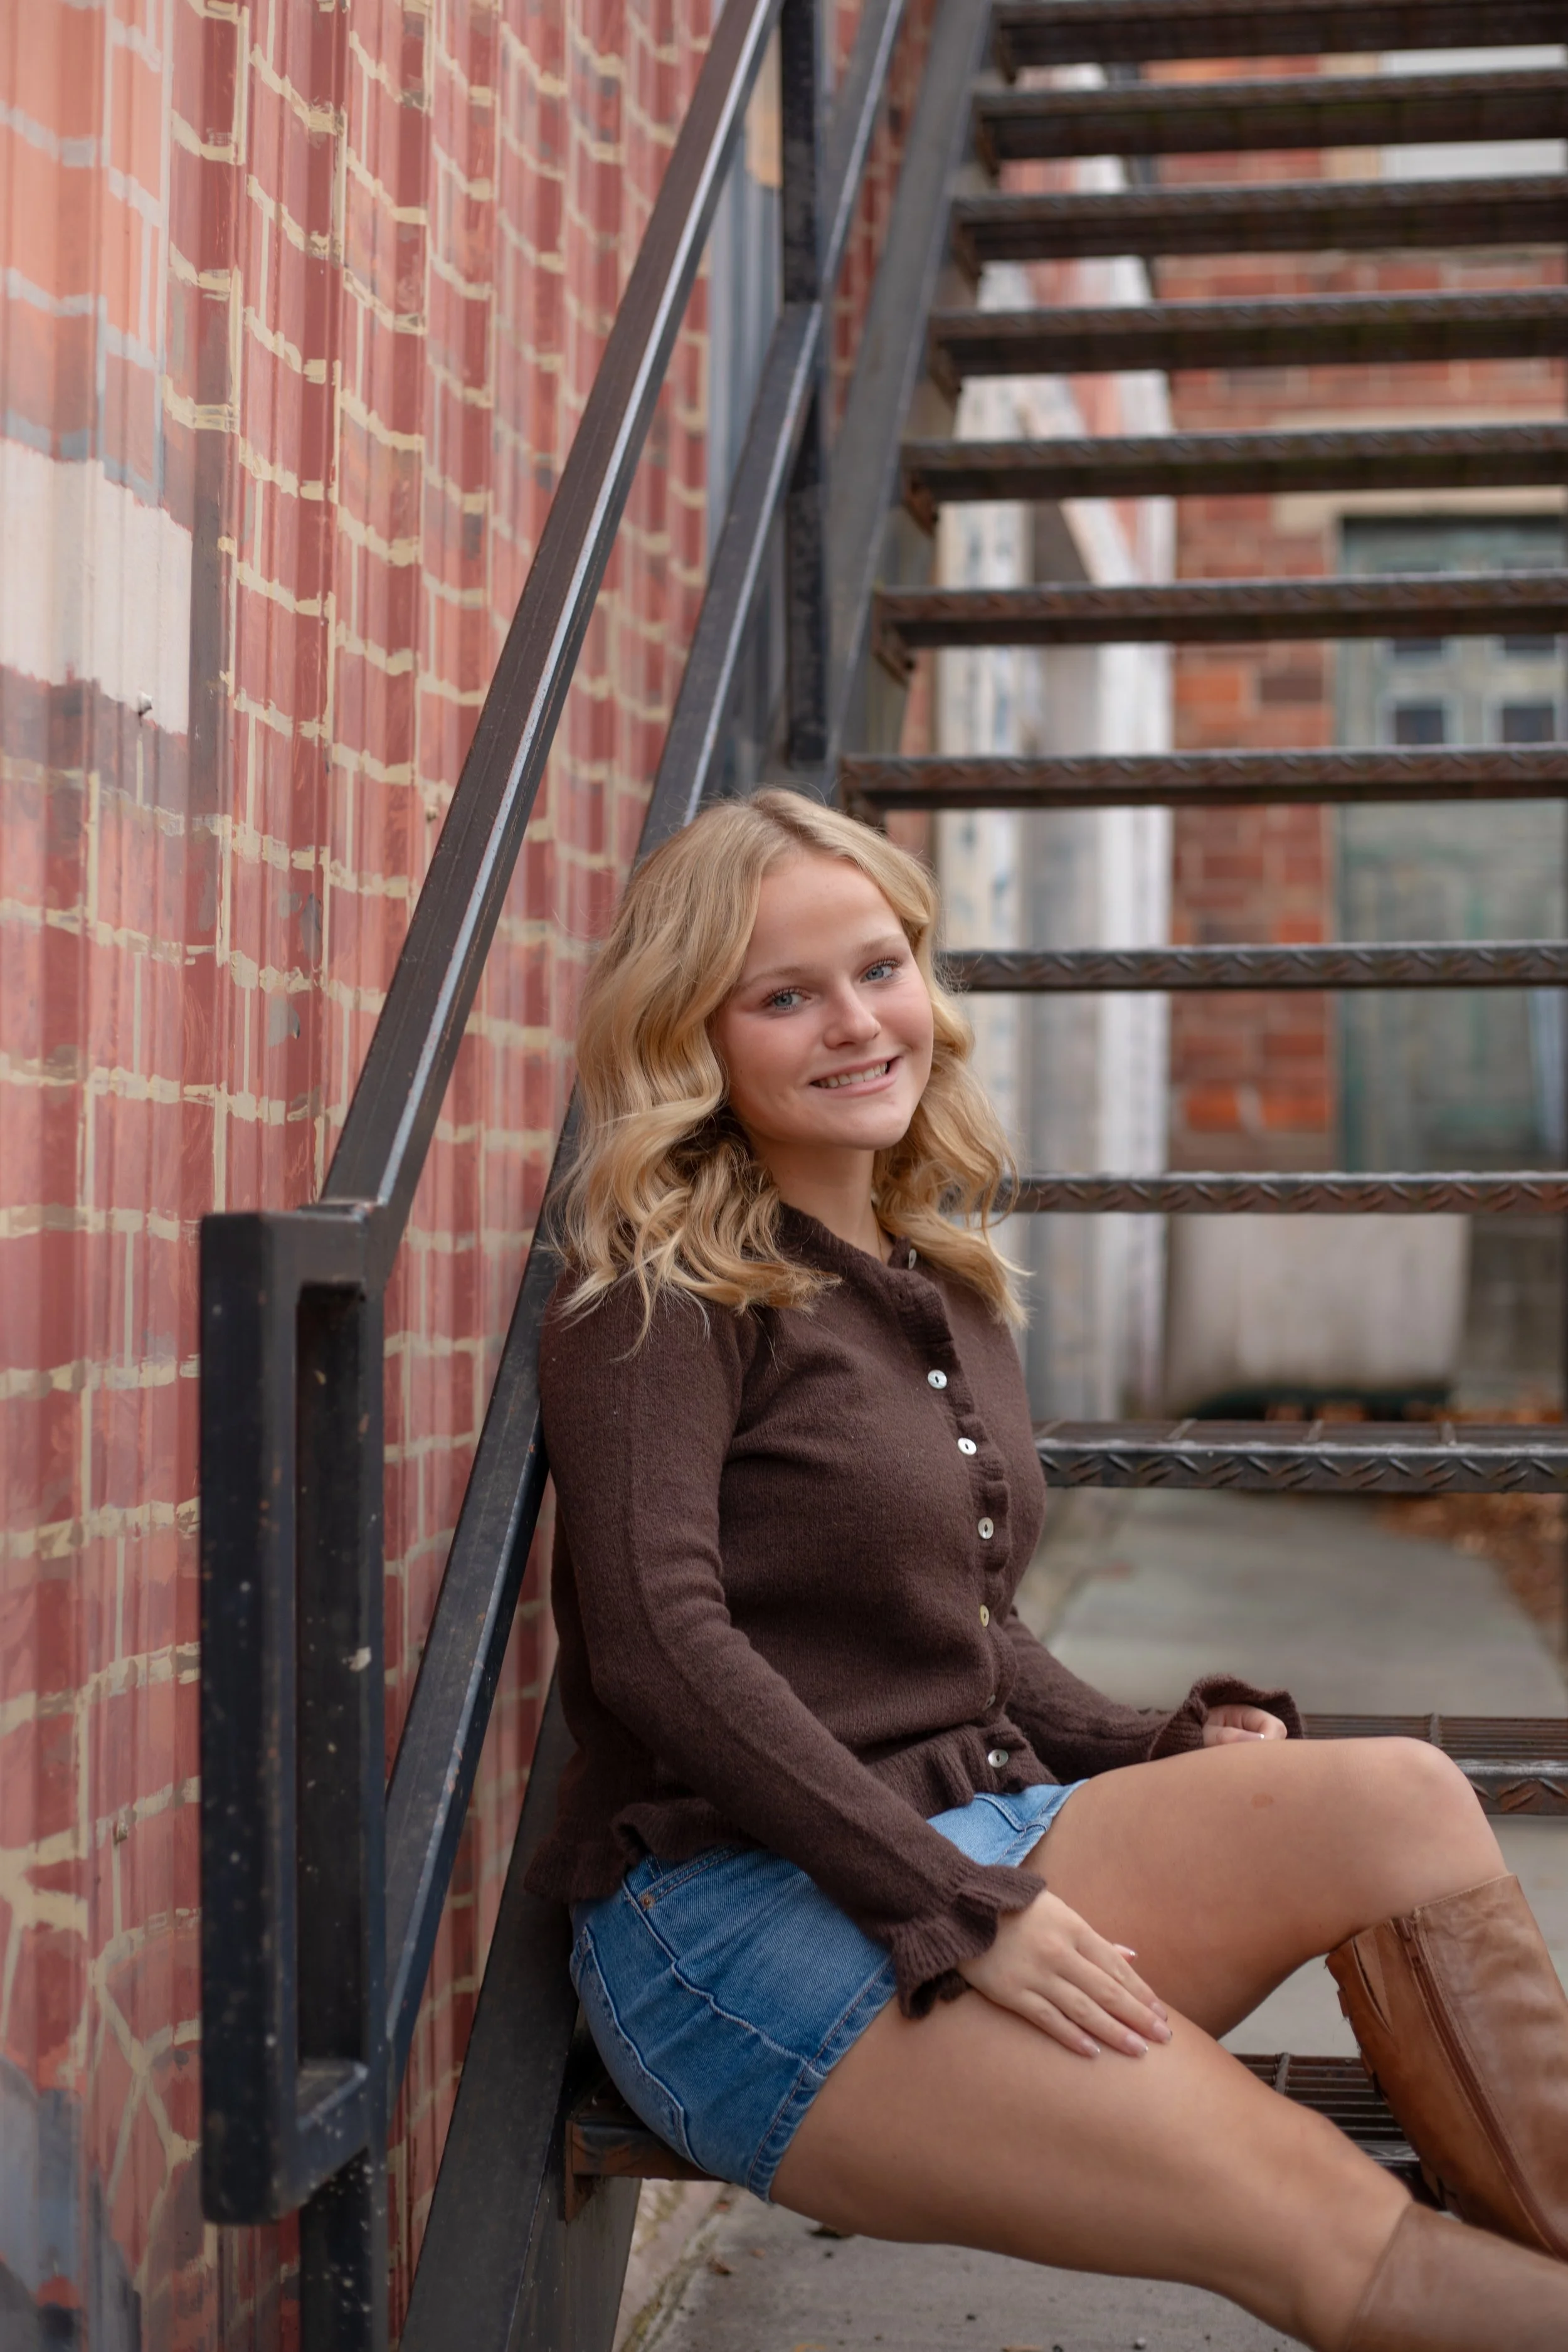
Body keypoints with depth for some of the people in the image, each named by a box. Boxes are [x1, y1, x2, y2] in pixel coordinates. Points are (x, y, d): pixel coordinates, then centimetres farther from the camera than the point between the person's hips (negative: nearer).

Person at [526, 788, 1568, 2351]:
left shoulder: (951, 1289, 17)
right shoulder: (665, 1297, -7)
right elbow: (656, 1644, -18)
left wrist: (1164, 1755, 5)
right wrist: (955, 1908, -21)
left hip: (977, 1844, 7)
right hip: (733, 1912, -7)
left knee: (1399, 1802, -17)